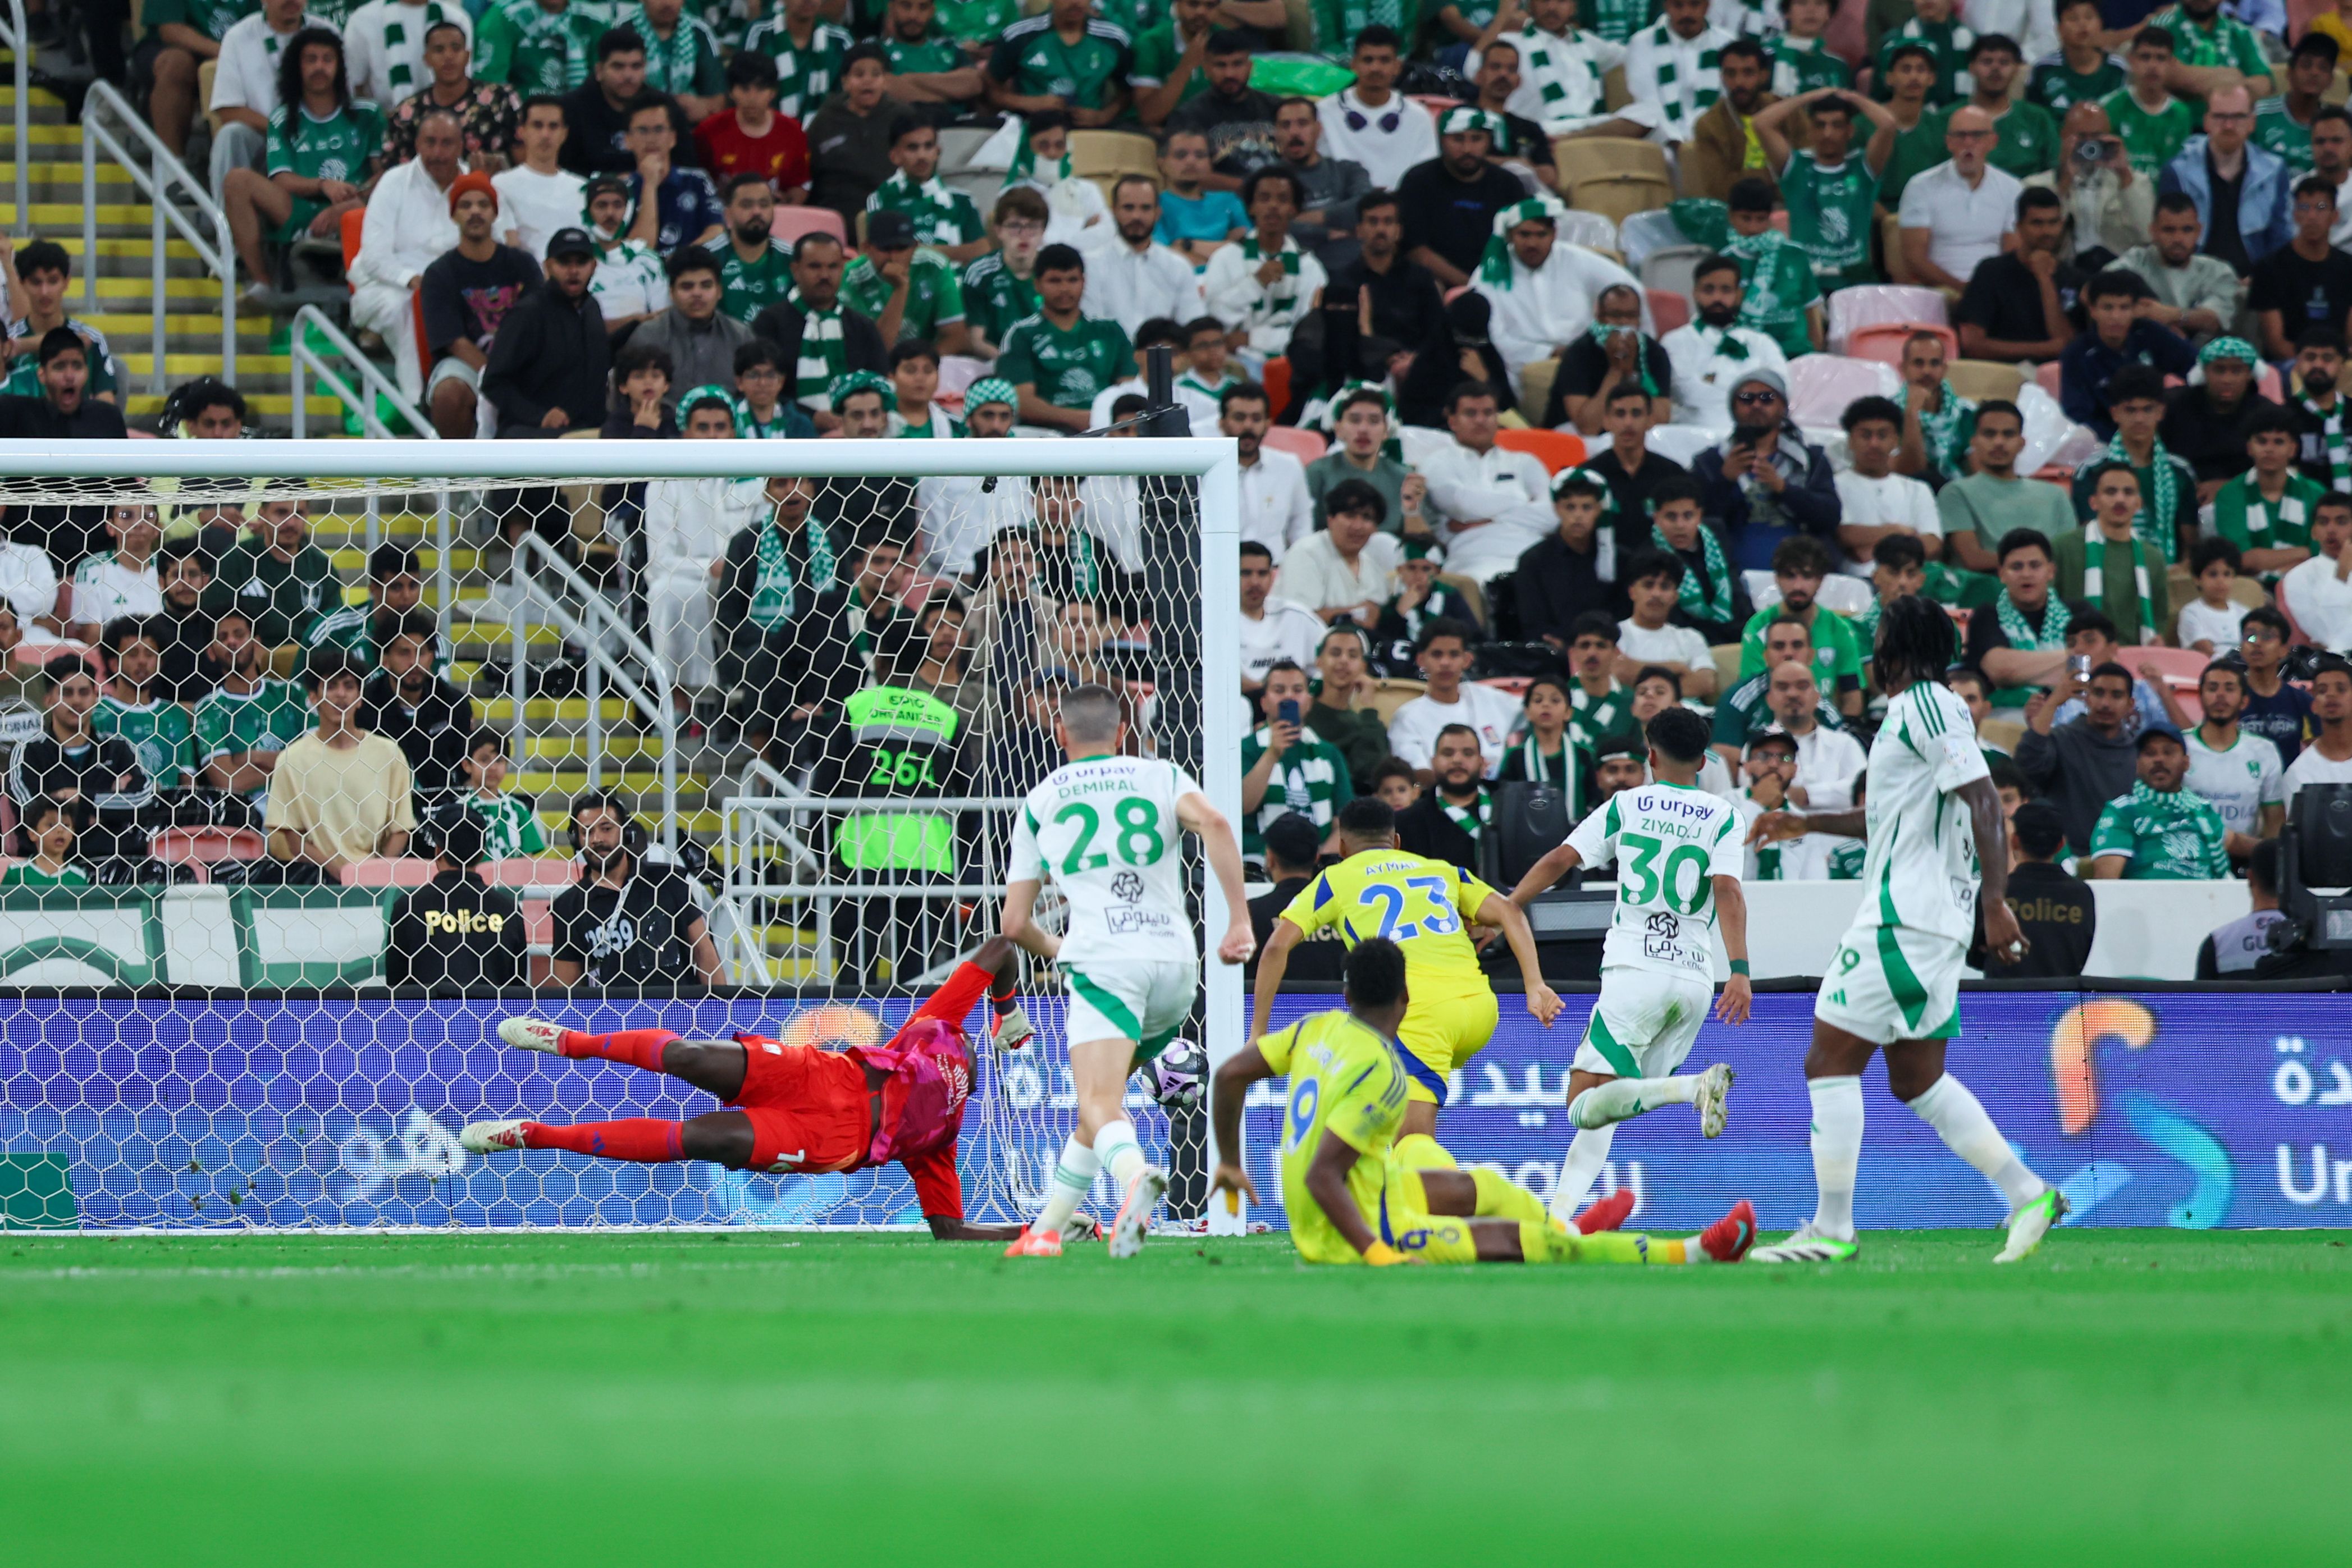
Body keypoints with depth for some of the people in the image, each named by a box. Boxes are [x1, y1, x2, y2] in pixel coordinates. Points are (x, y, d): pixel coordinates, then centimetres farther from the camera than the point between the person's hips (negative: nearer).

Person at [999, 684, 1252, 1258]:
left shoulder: (1039, 803, 17)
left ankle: (1135, 1174, -52)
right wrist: (1240, 921, -9)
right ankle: (1048, 1228, 24)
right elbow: (1214, 824, -7)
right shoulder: (1161, 777, 16)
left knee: (1099, 1104, -19)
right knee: (1102, 1093, 23)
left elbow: (1014, 923, 18)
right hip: (1176, 962, 3)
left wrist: (1053, 948, 41)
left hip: (1103, 959, -3)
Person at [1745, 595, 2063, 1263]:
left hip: (1903, 917, -10)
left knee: (1830, 1061, -7)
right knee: (1917, 1080, 13)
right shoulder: (1918, 708, 19)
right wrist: (1809, 824, 33)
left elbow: (1983, 800, -19)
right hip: (1931, 919, 10)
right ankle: (2029, 1195, 8)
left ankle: (1832, 1228, -7)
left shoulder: (1925, 706, -11)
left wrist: (1996, 901, -25)